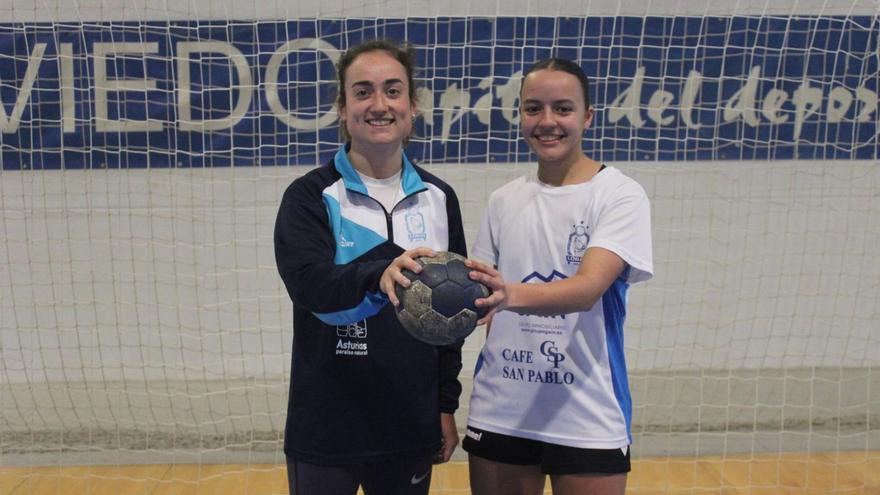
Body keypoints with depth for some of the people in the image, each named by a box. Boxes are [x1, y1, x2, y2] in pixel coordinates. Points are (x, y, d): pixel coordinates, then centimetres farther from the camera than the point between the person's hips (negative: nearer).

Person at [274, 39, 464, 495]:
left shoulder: (438, 198, 4)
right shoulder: (310, 196, -7)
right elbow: (309, 284, -24)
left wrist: (447, 404, 10)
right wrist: (379, 277, -43)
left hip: (412, 426, 3)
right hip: (327, 431, -3)